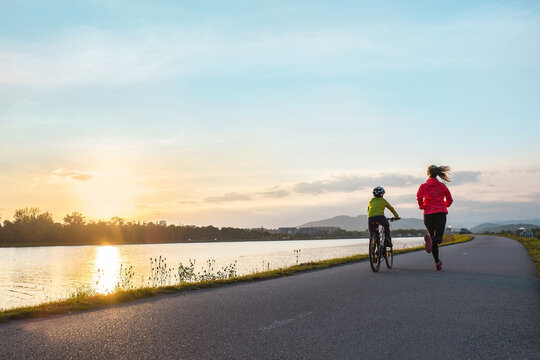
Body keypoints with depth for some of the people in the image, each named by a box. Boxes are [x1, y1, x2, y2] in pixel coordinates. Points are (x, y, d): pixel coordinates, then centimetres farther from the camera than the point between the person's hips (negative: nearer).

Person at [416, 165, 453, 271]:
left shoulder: (423, 186, 4)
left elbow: (419, 198, -13)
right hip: (441, 213, -1)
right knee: (438, 238, -7)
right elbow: (449, 200, 11)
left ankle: (437, 262, 10)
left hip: (428, 214, 1)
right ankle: (430, 239, -43)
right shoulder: (442, 186, 8)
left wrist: (421, 206, 5)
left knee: (432, 237, 12)